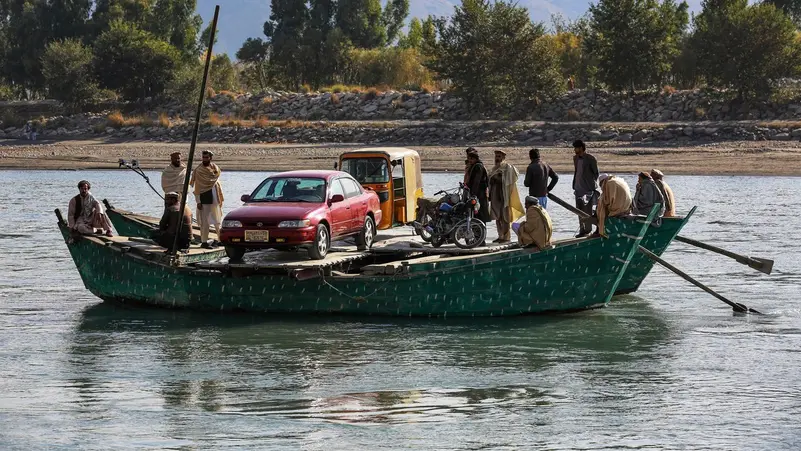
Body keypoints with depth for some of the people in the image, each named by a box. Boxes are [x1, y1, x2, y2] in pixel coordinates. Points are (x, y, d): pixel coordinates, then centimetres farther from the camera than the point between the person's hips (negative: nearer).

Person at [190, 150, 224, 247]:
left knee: (217, 221, 10)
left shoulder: (216, 168, 10)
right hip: (204, 198, -4)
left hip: (215, 198, 4)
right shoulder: (198, 170, -4)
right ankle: (204, 242, 0)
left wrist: (221, 199, 13)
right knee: (204, 221, -4)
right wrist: (198, 201, -13)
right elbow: (197, 187, -7)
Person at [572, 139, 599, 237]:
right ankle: (582, 230, 16)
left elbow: (596, 173, -5)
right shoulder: (575, 158, 12)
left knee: (587, 210, -5)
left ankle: (587, 230, -2)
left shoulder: (590, 159, -9)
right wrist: (574, 185, 16)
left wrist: (593, 185, -7)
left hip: (588, 189, -7)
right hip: (578, 188, 7)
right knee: (580, 210, 10)